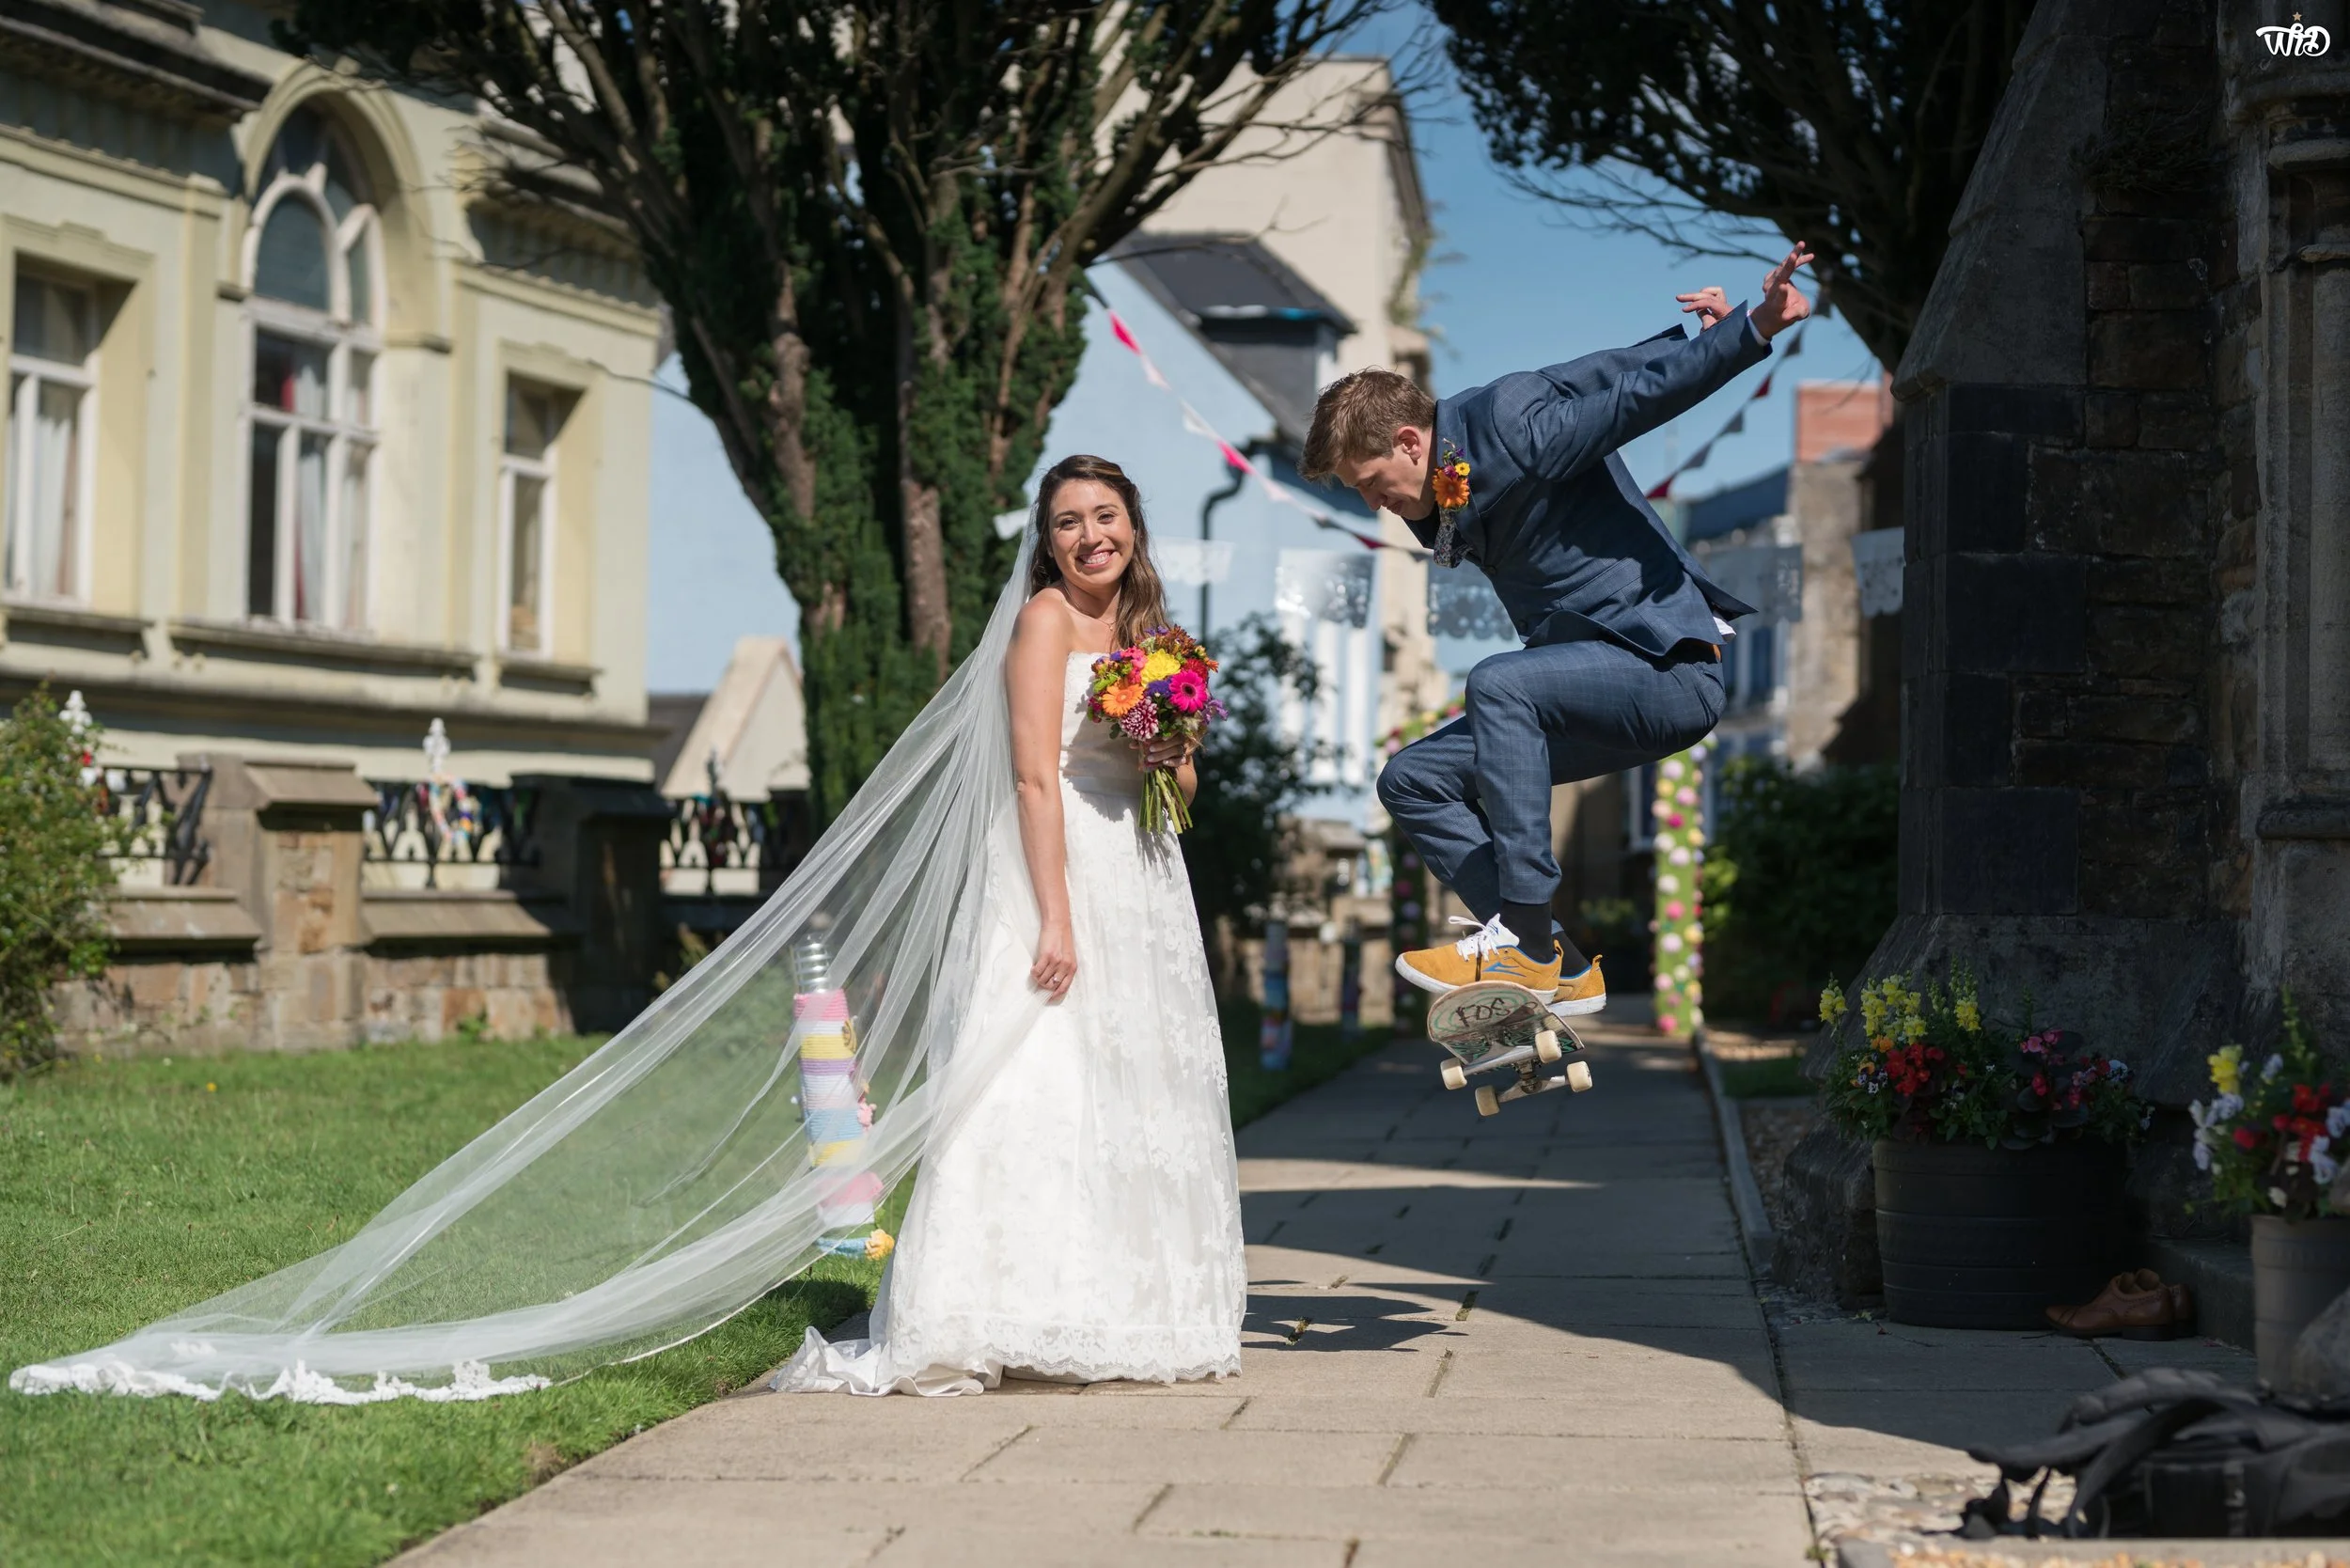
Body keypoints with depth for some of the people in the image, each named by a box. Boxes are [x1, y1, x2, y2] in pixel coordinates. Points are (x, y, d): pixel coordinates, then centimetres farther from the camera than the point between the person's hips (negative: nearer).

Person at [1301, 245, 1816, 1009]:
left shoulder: (1515, 432, -16)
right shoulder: (1438, 498, 7)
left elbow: (1637, 384, -21)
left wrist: (1755, 328, -36)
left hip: (1669, 667, -10)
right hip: (1589, 677, 10)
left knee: (1499, 685, -34)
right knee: (1412, 780, 3)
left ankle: (1524, 938, -31)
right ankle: (1558, 968, -5)